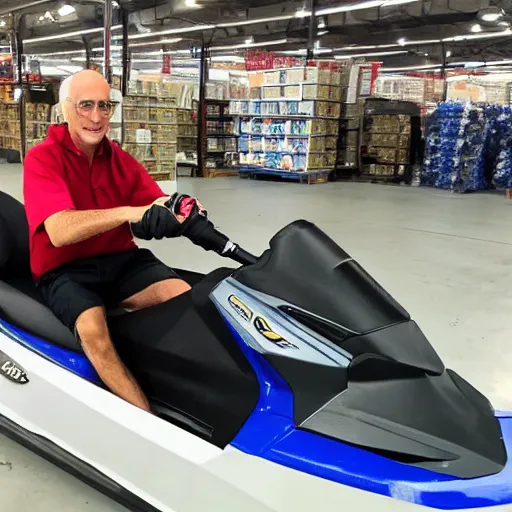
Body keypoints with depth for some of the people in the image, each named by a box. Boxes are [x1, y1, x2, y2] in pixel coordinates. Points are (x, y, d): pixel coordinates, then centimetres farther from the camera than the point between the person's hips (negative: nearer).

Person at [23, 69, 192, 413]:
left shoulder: (121, 160, 8)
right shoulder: (43, 158, -10)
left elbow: (160, 206, -3)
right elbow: (60, 231, -26)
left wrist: (181, 210, -29)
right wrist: (129, 212, -41)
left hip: (121, 259, 5)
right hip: (65, 270, -4)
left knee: (186, 298, -23)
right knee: (93, 327, -35)